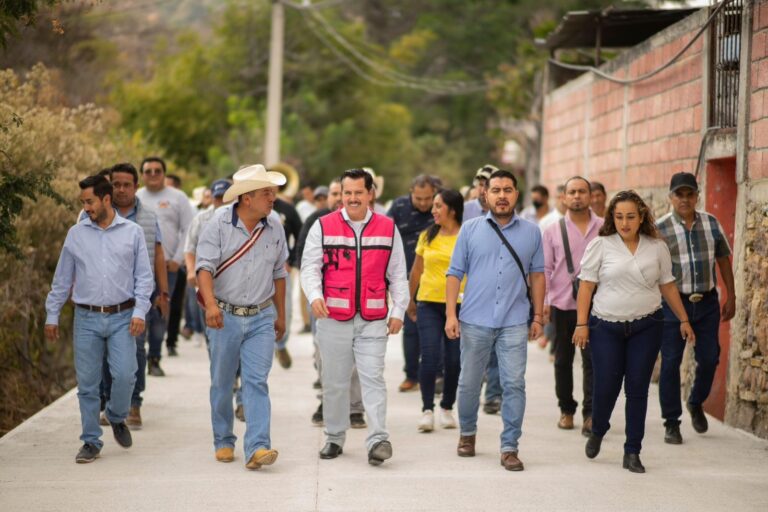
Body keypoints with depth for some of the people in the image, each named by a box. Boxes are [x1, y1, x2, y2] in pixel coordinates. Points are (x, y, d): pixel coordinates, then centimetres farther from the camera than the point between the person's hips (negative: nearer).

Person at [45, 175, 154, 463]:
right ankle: (91, 442, 12)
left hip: (122, 317, -1)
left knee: (124, 375, -12)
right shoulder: (76, 234, 7)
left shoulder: (132, 232, 4)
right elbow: (62, 279, 12)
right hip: (87, 319, 1)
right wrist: (52, 315, 11)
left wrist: (140, 312, -7)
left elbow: (143, 277, 4)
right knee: (87, 383, 2)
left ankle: (117, 418, 18)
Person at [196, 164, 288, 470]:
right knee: (222, 384, 9)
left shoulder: (274, 229, 3)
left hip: (261, 317, 2)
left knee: (256, 381, -9)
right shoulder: (218, 225, -9)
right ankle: (223, 442, 25)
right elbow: (204, 266, -17)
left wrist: (280, 315, 19)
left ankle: (257, 447, -16)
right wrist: (210, 303, -33)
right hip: (225, 316, -1)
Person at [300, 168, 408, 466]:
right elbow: (310, 267, 1)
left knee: (373, 378, -9)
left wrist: (398, 311, 5)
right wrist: (315, 296, -17)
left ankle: (378, 440, -13)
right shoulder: (323, 227, 4)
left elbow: (397, 274, 11)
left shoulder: (388, 228, 8)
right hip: (333, 318, 0)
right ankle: (334, 438, 20)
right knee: (334, 382, 8)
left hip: (373, 320, 0)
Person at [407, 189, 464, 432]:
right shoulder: (427, 236, 6)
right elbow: (417, 270, 15)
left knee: (454, 359, 5)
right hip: (429, 303, 1)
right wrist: (410, 300, 19)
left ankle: (447, 408, 21)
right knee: (430, 356, -8)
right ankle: (427, 410, -4)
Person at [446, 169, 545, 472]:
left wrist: (538, 316, 8)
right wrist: (451, 314, -5)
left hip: (514, 323, 0)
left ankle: (509, 447, 3)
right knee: (469, 383, 10)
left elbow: (537, 275, 12)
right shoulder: (470, 230, 4)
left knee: (514, 385, -5)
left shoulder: (531, 233, 7)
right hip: (474, 321, 0)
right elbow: (455, 273, 3)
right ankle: (467, 433, 33)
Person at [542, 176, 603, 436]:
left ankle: (590, 414, -4)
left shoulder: (605, 228, 4)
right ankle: (566, 410, 23)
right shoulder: (553, 231, 6)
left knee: (592, 360, -7)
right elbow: (544, 269, 4)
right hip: (562, 303, 2)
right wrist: (541, 301, -6)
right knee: (563, 360, 11)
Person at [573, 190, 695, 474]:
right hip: (606, 327, -2)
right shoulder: (600, 245, -2)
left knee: (638, 389, 1)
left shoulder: (657, 247, 6)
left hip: (646, 327, 2)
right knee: (605, 387, -3)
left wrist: (684, 319, 13)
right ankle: (597, 432, 29)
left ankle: (632, 452, 10)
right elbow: (586, 285, -1)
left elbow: (667, 286, 14)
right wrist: (581, 323, -6)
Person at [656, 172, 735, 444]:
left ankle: (696, 403, 33)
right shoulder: (660, 228, -6)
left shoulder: (711, 223, 5)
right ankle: (671, 422, 9)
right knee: (671, 362, -1)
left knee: (709, 358, 6)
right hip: (673, 302, -3)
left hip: (707, 302, 3)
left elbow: (723, 259, 12)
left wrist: (731, 297, 11)